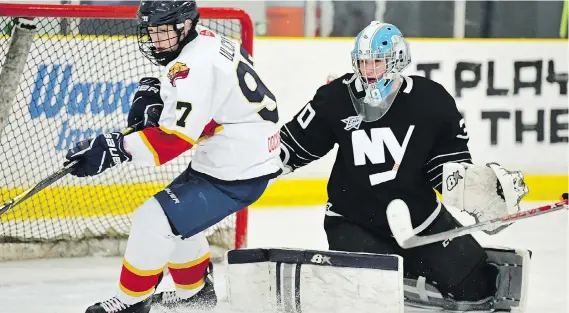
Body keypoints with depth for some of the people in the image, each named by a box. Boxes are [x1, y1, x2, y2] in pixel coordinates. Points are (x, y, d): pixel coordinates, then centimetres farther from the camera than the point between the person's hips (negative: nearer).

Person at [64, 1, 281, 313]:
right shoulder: (208, 41, 6)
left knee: (154, 219, -10)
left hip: (236, 175, -11)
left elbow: (175, 137, -31)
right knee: (174, 215, 24)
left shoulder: (194, 64, -25)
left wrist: (114, 148, -34)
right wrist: (154, 94, 3)